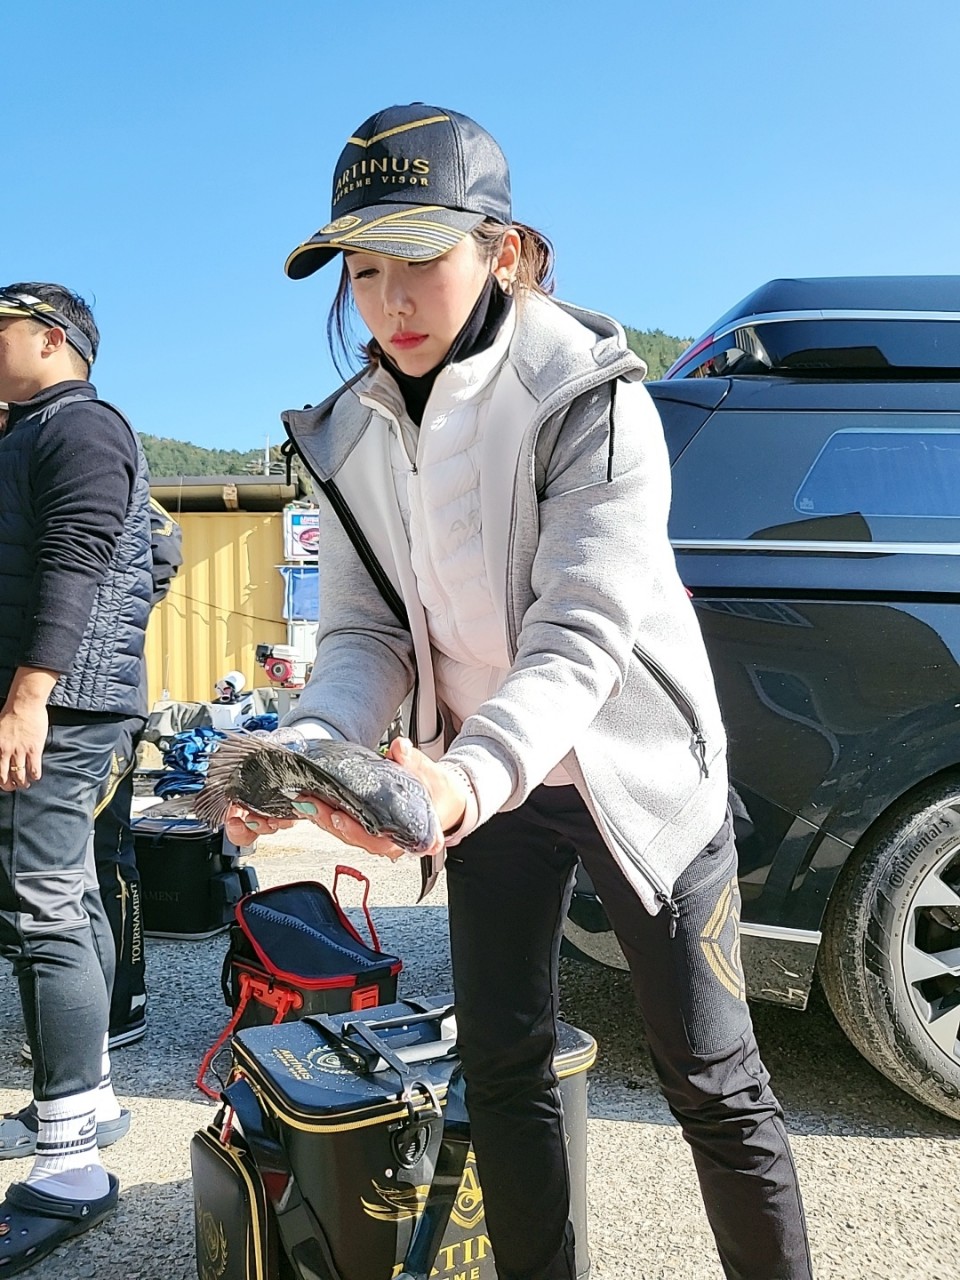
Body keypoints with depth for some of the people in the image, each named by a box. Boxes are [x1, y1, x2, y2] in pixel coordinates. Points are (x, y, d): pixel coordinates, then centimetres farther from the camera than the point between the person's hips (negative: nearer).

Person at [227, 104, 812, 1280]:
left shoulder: (590, 398, -19)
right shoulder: (351, 437, -2)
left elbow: (581, 635, -27)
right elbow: (365, 635, -4)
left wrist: (474, 775, -44)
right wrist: (304, 749, -24)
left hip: (634, 772, -4)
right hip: (481, 782, 5)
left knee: (711, 1081, 5)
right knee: (500, 1064, 12)